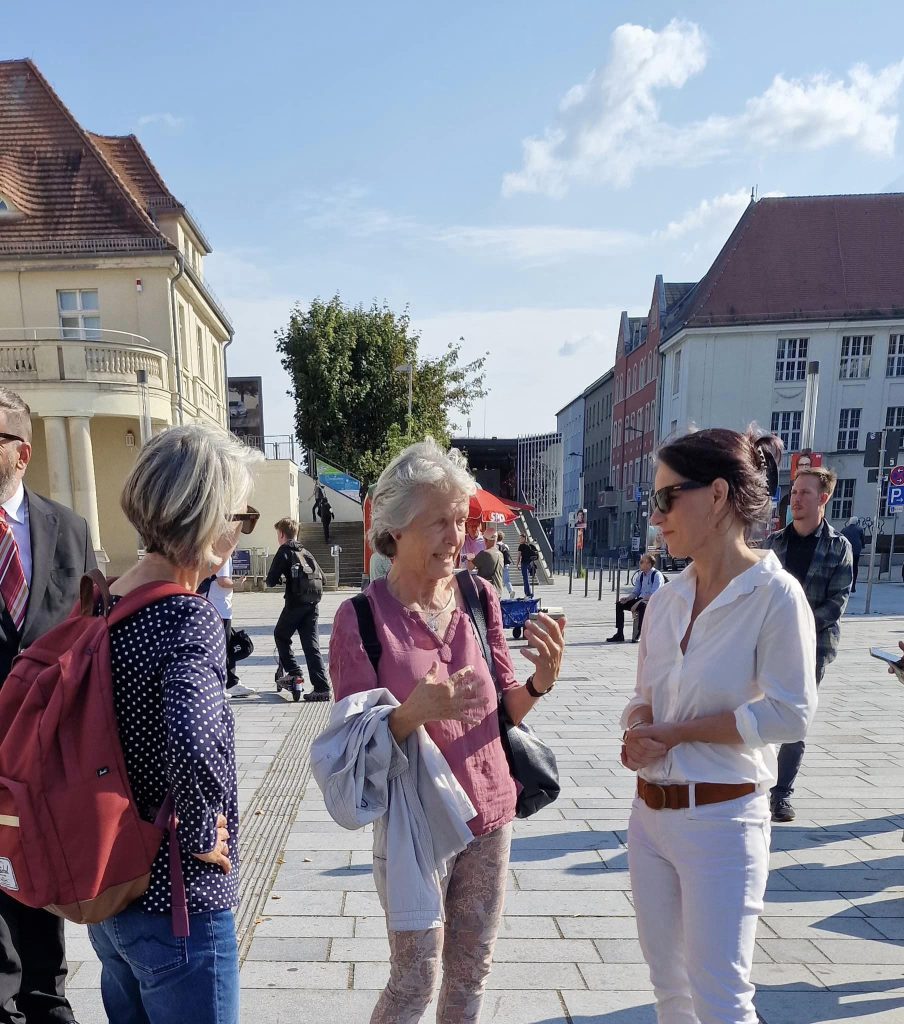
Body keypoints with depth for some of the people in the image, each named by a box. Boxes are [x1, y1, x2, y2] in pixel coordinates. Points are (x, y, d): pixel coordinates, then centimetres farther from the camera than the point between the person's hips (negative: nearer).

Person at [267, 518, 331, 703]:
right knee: (311, 644, 5)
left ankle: (294, 673, 7)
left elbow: (272, 580, -7)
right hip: (312, 603, 6)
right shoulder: (305, 552, 20)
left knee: (280, 636, 16)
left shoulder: (284, 551, 0)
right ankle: (321, 688, 1)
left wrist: (274, 581, 15)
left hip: (295, 602, -6)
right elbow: (321, 576, 18)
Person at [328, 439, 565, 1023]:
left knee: (472, 971, 20)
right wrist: (414, 712, -31)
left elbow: (503, 712, 3)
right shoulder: (361, 618, -17)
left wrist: (541, 681, -18)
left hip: (489, 813, 4)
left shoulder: (481, 599, -6)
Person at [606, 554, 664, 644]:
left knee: (642, 605, -39)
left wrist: (639, 602, -25)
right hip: (640, 600, 8)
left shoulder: (657, 575, -10)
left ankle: (640, 634, -31)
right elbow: (635, 592, 16)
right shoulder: (641, 575, 12)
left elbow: (654, 595, -19)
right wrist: (627, 598, -5)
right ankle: (619, 634, -7)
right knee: (619, 604, -6)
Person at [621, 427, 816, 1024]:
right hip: (650, 812, 6)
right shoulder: (666, 599, 3)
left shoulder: (776, 594, -14)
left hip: (721, 819, -6)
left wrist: (674, 733, -16)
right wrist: (638, 732, -11)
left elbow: (791, 713, -19)